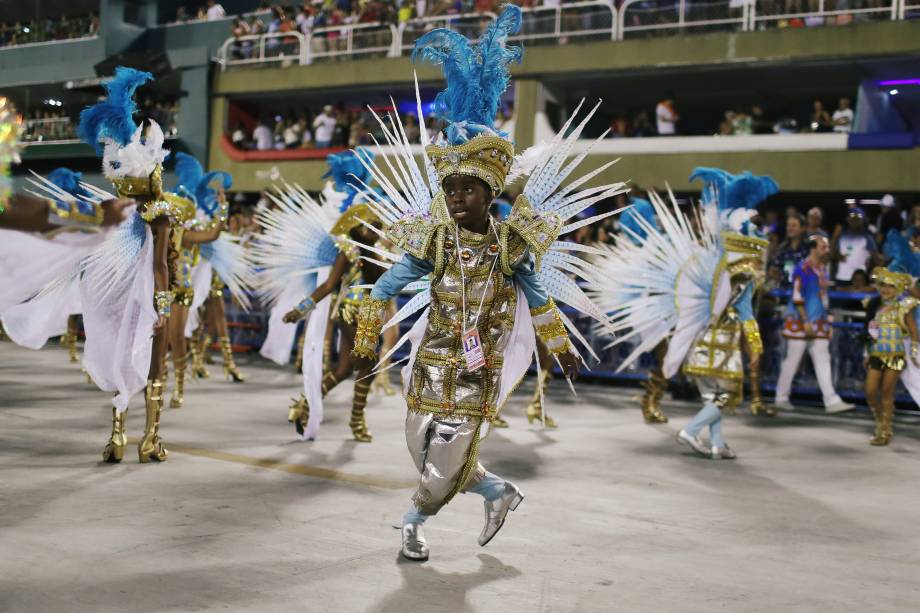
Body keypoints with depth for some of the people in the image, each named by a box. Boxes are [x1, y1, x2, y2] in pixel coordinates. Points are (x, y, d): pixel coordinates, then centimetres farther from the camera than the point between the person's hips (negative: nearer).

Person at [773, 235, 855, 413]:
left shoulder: (823, 268, 14)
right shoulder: (803, 268, -12)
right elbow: (797, 297, -16)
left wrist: (826, 318, 18)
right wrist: (806, 322, -20)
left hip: (819, 324, 8)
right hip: (800, 323, -8)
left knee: (823, 361, 2)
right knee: (792, 360, 0)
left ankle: (832, 401, -1)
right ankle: (781, 398, 11)